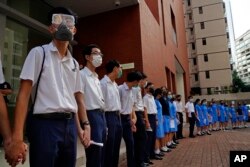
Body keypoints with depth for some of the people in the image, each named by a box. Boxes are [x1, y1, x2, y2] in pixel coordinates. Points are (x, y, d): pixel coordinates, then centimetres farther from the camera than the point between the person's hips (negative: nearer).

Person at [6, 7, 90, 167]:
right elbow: (24, 94, -9)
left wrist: (85, 125, 7)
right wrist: (17, 138, -16)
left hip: (70, 125, 6)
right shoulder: (39, 53, -1)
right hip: (45, 124, -5)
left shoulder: (74, 63, 13)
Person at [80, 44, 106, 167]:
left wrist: (102, 116, 17)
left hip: (101, 115, 9)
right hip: (92, 115, -9)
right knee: (94, 155, -1)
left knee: (101, 153, 15)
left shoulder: (96, 77, 18)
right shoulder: (82, 75, -8)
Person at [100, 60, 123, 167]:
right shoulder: (103, 83, -11)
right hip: (109, 117, -8)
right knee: (109, 148, 1)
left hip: (117, 117, 8)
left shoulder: (115, 84, 15)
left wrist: (118, 115, 13)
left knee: (116, 148, 15)